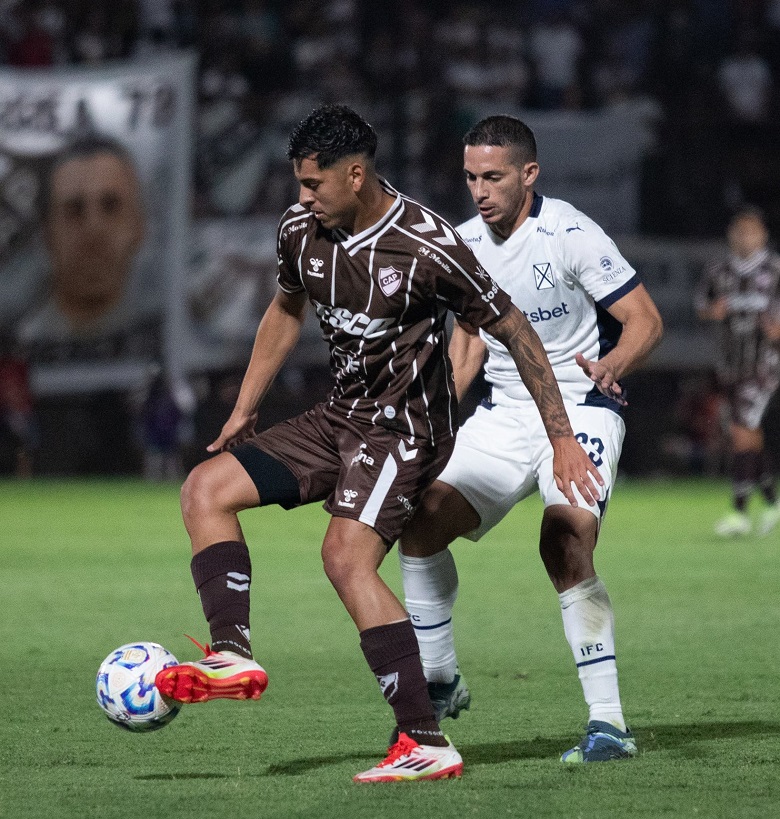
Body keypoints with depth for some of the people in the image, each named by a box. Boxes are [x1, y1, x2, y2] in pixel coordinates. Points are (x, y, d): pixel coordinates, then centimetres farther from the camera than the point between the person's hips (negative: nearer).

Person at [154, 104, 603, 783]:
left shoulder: (428, 246, -20)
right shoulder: (301, 229, -1)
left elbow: (513, 330, -11)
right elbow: (287, 311, 20)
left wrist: (562, 438, -12)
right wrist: (243, 413, 19)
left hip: (407, 426, -8)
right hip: (341, 416, 8)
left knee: (346, 557, -26)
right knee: (205, 489, -3)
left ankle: (427, 743, -25)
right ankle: (233, 656, -14)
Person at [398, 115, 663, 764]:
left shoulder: (570, 235, -15)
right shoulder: (465, 242, 4)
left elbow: (646, 321, -13)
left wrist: (608, 366, -33)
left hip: (581, 411, -6)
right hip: (503, 414, 7)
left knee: (565, 546, -27)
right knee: (420, 522, -7)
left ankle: (610, 722, -22)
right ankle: (440, 683, 12)